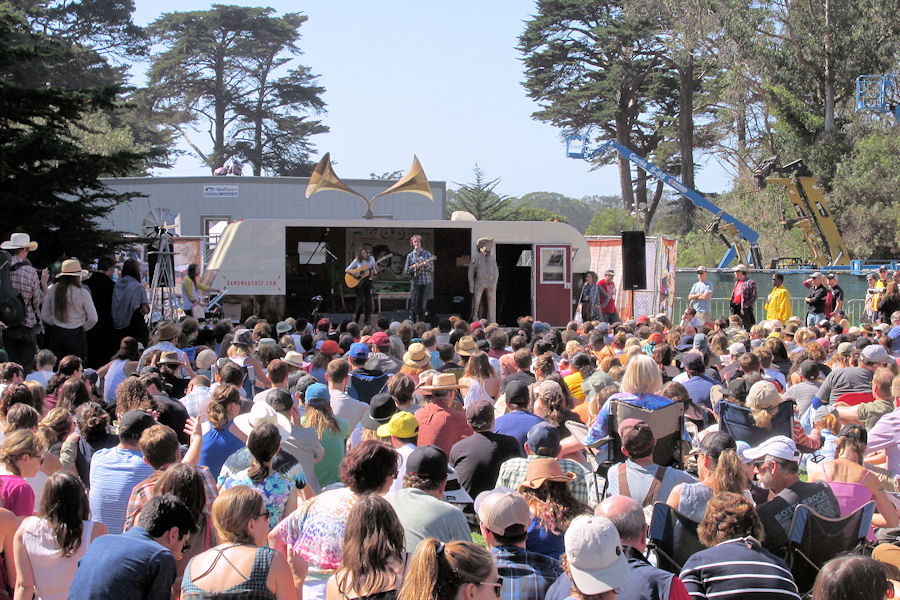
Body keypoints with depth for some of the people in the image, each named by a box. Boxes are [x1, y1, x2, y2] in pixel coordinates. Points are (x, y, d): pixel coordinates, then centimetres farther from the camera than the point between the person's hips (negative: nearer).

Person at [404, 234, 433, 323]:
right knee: (414, 306, -4)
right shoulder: (410, 255, 7)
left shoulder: (427, 254, 6)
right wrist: (413, 267, -13)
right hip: (415, 283, 0)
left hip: (426, 282, 0)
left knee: (422, 306, 0)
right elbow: (405, 272, 7)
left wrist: (427, 265, -20)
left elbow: (432, 269, 2)